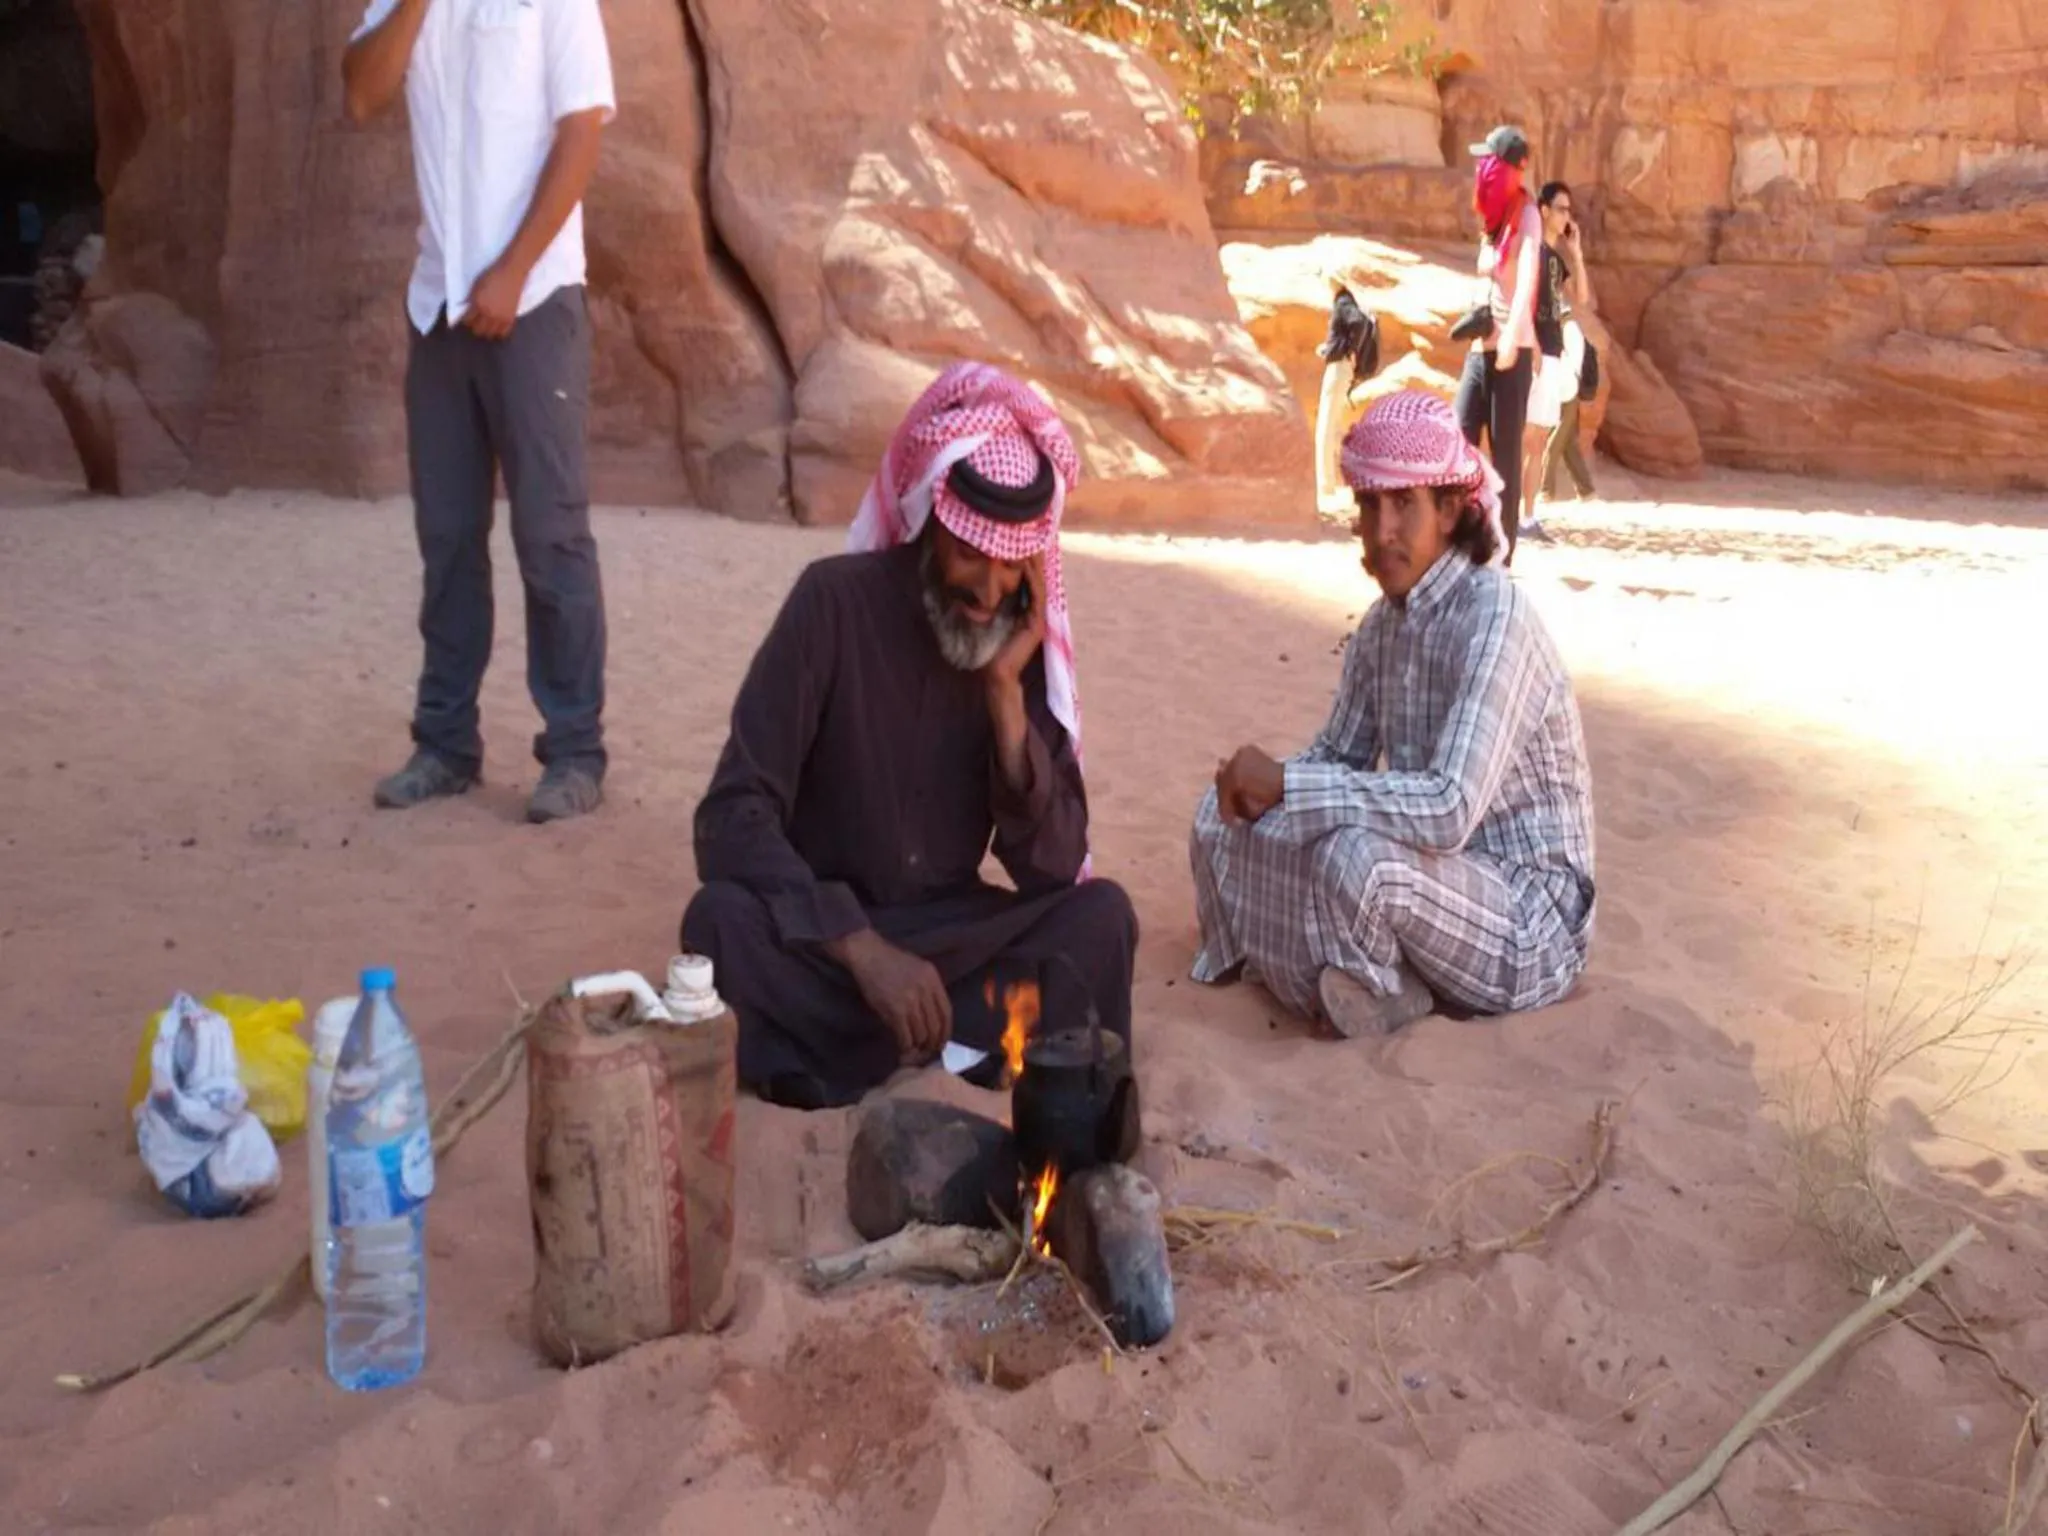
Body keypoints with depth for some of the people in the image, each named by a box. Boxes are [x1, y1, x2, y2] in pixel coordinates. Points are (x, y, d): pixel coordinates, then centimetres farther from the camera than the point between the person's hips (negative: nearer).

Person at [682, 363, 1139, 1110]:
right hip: (822, 943, -2)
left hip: (949, 937, 3)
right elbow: (732, 822, -20)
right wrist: (864, 949, -31)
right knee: (723, 920, -33)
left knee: (1099, 916, -22)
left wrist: (1005, 690, -18)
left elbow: (1052, 868, -9)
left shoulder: (1023, 637, -3)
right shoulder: (835, 602, -14)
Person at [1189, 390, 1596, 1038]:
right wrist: (1262, 784, -12)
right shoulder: (1385, 620, 3)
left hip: (1528, 920, -8)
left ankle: (1381, 1005, -6)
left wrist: (1284, 783, -29)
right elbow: (1340, 754, 11)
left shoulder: (1493, 618, -23)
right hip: (1432, 873, 8)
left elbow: (1450, 809, -34)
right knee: (1224, 818, 2)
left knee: (1358, 855, -36)